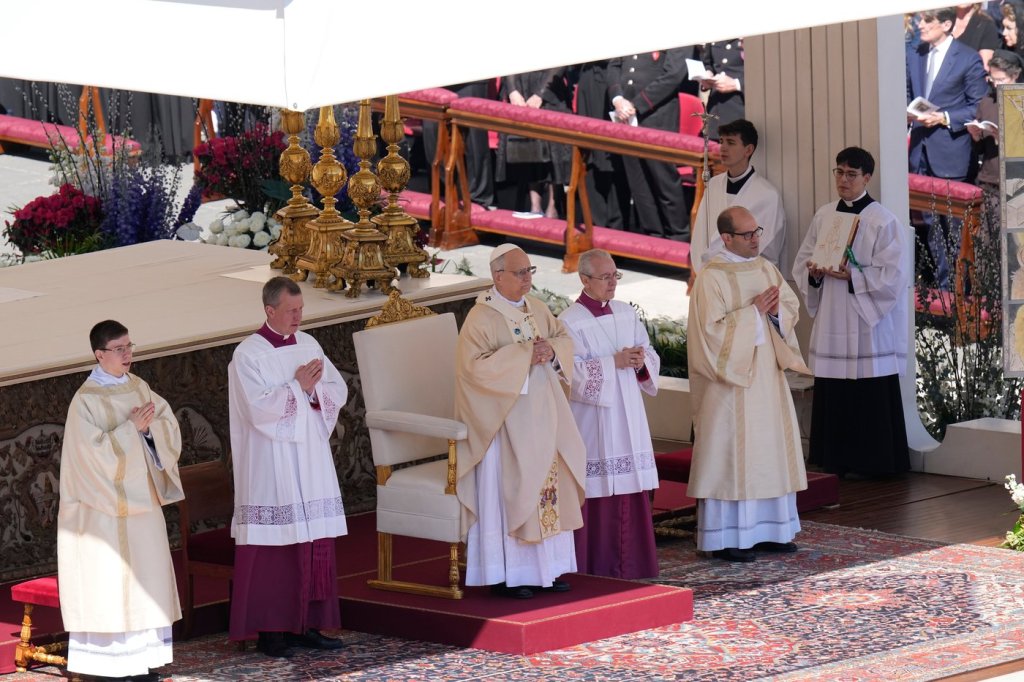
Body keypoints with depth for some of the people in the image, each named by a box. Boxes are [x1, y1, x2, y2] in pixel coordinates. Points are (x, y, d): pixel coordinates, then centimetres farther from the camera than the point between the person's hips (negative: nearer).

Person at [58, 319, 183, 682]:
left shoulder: (139, 388, 7)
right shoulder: (85, 401, -12)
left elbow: (170, 428, 5)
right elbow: (95, 451, -18)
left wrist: (151, 424, -15)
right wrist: (132, 428, -21)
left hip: (142, 499, 7)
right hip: (106, 502, -7)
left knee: (145, 575, 8)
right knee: (109, 579, -5)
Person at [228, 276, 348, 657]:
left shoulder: (308, 345, 10)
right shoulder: (248, 354, -8)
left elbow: (339, 392, 8)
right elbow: (260, 407, -19)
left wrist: (315, 387, -11)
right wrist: (297, 387, -13)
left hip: (311, 462, 6)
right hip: (271, 466, -6)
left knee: (315, 545, 6)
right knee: (272, 549, -4)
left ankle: (305, 625, 13)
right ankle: (269, 631, 1)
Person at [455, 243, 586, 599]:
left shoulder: (536, 308, 9)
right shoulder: (482, 317, -13)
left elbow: (564, 339, 15)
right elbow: (475, 365, -23)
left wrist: (552, 350, -9)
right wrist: (524, 354, -23)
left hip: (542, 413, 7)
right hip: (505, 419, -7)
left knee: (548, 486, 9)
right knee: (508, 490, -5)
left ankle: (545, 566, 17)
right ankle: (505, 574, 1)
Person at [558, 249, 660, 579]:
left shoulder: (626, 314, 12)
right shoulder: (570, 322, -7)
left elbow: (651, 355, 13)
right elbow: (574, 371, -15)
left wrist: (641, 362, -9)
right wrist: (615, 363, -20)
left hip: (628, 415, 6)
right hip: (592, 414, -6)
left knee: (631, 486, 6)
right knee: (596, 489, -6)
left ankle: (629, 561, 12)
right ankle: (597, 566, 0)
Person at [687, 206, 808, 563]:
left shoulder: (765, 269, 9)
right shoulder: (712, 278, -12)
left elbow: (792, 307, 10)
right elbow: (712, 330, -18)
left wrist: (776, 310, -11)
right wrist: (753, 311, -18)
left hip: (767, 374, 7)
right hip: (731, 378, -7)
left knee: (771, 450, 9)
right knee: (730, 453, -5)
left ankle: (766, 530, 18)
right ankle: (725, 539, 0)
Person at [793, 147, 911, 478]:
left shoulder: (883, 221, -6)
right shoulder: (824, 216, 10)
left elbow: (891, 276, -10)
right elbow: (801, 263, 14)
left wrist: (852, 276, -19)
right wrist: (814, 272, -8)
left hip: (868, 323, -5)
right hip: (830, 321, 5)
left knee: (872, 398, -3)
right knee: (831, 397, 5)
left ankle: (875, 461, 5)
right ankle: (835, 462, 13)